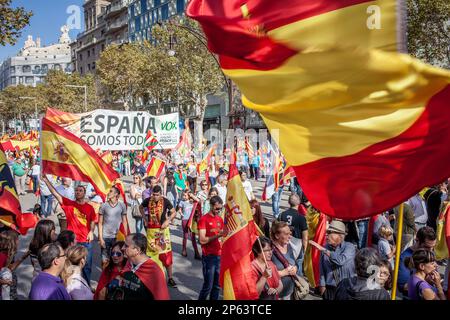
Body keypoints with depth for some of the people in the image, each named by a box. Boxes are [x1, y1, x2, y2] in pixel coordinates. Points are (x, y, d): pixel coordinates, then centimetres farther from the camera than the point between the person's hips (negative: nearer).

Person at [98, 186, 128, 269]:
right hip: (105, 237, 0)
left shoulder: (122, 205, 2)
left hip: (117, 237, 0)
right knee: (105, 261, 2)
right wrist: (100, 238, -3)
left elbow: (124, 222, 6)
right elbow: (100, 223, 3)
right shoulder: (104, 206, 1)